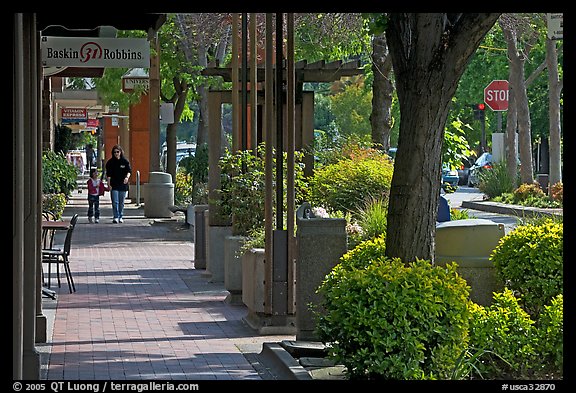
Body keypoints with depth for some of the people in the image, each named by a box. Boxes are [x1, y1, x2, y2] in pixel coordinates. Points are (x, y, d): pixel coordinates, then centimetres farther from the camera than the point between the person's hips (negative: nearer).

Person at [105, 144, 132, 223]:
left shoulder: (125, 161, 2)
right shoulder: (110, 162, 1)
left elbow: (129, 170, 1)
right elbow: (108, 174, 1)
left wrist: (127, 177, -21)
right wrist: (109, 184, -6)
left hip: (123, 185, 1)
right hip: (114, 185, -1)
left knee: (121, 202, 8)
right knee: (115, 202, -9)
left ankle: (120, 217, 19)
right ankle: (116, 217, -9)